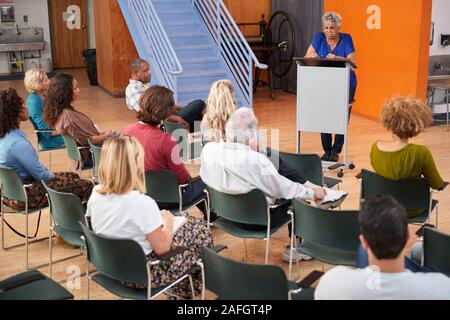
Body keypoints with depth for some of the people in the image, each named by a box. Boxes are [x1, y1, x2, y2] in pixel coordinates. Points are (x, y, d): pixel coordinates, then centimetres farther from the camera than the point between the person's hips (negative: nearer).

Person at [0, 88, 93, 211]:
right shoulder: (19, 144, -28)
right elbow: (41, 175, -20)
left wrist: (53, 174, 10)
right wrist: (55, 176, 0)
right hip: (26, 196, -10)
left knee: (73, 177, 20)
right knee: (85, 186, -8)